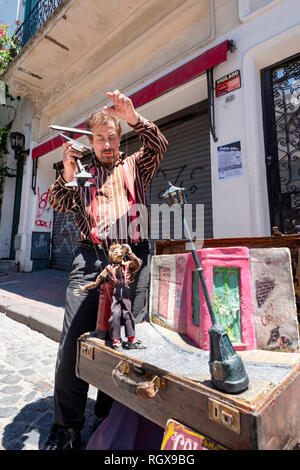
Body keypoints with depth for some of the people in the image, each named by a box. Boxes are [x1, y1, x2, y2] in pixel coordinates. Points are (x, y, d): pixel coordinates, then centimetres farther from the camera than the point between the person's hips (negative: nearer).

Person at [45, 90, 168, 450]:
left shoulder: (135, 166, 21)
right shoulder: (82, 172, 21)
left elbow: (158, 146, 4)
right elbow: (60, 204, 9)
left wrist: (133, 117, -10)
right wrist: (67, 173, -8)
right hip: (91, 258, 1)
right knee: (74, 339, -5)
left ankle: (109, 414, 23)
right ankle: (66, 428, 12)